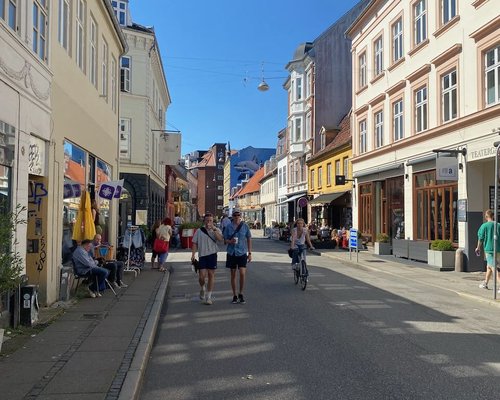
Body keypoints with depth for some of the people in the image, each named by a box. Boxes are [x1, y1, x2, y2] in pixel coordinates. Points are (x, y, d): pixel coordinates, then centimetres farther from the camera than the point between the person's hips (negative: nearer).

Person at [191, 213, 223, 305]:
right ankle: (203, 288, 28)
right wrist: (193, 254, -1)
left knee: (211, 275, 2)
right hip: (202, 255, 0)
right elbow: (195, 244, 9)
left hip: (212, 254, 0)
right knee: (202, 276, -6)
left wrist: (214, 229, -17)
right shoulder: (199, 231, 7)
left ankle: (208, 297, 12)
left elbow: (221, 239, -14)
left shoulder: (216, 230, 5)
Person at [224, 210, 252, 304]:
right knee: (233, 275, 7)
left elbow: (249, 239, 7)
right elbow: (225, 240, 8)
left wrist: (250, 253, 3)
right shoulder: (228, 227, 2)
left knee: (242, 273, -12)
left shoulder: (245, 226, 1)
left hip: (242, 253, -1)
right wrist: (230, 241, -16)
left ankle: (241, 294, 9)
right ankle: (234, 296, 18)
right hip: (231, 253, 1)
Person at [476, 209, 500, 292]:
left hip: (489, 249, -5)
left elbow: (480, 239, -3)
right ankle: (485, 283, 35)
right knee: (489, 267, 21)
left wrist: (478, 248, 12)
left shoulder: (484, 226, -8)